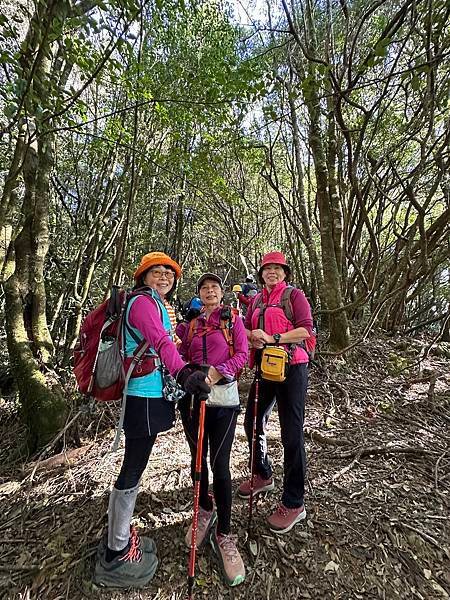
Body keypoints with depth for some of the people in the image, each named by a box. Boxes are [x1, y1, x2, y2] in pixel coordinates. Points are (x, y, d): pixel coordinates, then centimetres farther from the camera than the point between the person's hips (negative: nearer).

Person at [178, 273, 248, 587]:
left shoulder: (233, 317, 3)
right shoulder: (191, 322, 12)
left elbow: (243, 353, -5)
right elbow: (183, 355, 14)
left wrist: (218, 372, -19)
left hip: (223, 396, -3)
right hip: (192, 395, 3)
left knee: (220, 463, -3)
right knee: (197, 458, 14)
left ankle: (224, 533, 17)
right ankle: (205, 510, 39)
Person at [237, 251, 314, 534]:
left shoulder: (295, 295, -2)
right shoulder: (258, 299, 15)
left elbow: (306, 329, -13)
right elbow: (247, 328, 13)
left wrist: (273, 338, -19)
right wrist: (253, 336, -10)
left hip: (291, 366, -6)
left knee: (292, 433, -1)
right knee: (253, 422, 16)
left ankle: (294, 503, 16)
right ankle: (263, 475, 40)